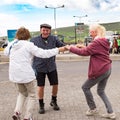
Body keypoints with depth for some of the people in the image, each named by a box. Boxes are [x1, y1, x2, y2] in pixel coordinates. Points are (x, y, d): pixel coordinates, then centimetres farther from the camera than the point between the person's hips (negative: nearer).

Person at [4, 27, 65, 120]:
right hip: (27, 75, -6)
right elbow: (43, 53, -14)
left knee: (22, 93, 27)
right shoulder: (28, 45, -11)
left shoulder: (12, 44, 6)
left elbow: (6, 52, 27)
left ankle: (17, 112, 10)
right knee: (32, 95, 16)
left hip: (14, 75, 6)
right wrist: (58, 50, -8)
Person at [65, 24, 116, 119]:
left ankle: (93, 109, 21)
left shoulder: (96, 42, -18)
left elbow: (84, 52, -17)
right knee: (101, 91, 18)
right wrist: (84, 47, 11)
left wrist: (71, 48, -7)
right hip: (107, 69, 9)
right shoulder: (104, 42, 11)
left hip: (100, 71, -9)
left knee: (85, 87, 9)